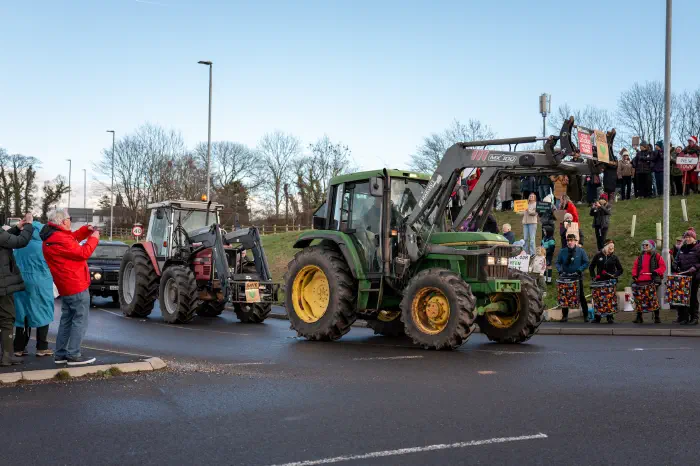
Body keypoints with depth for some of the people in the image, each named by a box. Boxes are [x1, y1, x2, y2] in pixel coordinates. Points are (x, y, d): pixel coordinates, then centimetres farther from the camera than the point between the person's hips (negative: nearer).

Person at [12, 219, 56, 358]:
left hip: (21, 284, 5)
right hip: (40, 285, -5)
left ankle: (19, 348, 10)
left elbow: (15, 263, 13)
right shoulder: (42, 246, -12)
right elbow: (50, 265, -5)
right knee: (42, 314, 4)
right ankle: (42, 348, 4)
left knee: (22, 315, 9)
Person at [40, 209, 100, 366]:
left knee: (66, 320, 16)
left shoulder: (52, 237, 11)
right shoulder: (60, 239, -22)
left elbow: (72, 239, 24)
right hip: (77, 286, -10)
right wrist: (94, 238, -7)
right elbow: (83, 253, -20)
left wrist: (87, 230, 11)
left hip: (66, 287, 11)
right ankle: (73, 355, -2)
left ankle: (60, 354, 20)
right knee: (80, 321, -4)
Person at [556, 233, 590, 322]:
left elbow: (586, 263, -3)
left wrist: (579, 270, -16)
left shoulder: (581, 251, -4)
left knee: (581, 296, 2)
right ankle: (565, 315, 15)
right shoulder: (562, 251, 1)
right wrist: (560, 270, -13)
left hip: (577, 278, -2)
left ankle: (586, 315, 11)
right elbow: (558, 263, 5)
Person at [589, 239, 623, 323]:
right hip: (600, 281, 0)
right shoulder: (598, 256, 5)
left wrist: (615, 275, -7)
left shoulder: (614, 257, 7)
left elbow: (620, 270, 12)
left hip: (611, 282, 0)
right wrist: (593, 276, -1)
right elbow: (591, 267, 11)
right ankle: (597, 317, 6)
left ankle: (610, 317, 10)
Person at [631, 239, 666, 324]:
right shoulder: (640, 257, 17)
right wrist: (634, 275, 4)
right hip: (641, 282, 4)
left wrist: (656, 272, -17)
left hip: (652, 281, -4)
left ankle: (657, 317, 9)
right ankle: (639, 317, 10)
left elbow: (663, 266, -2)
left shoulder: (656, 256, 3)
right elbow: (635, 267, 19)